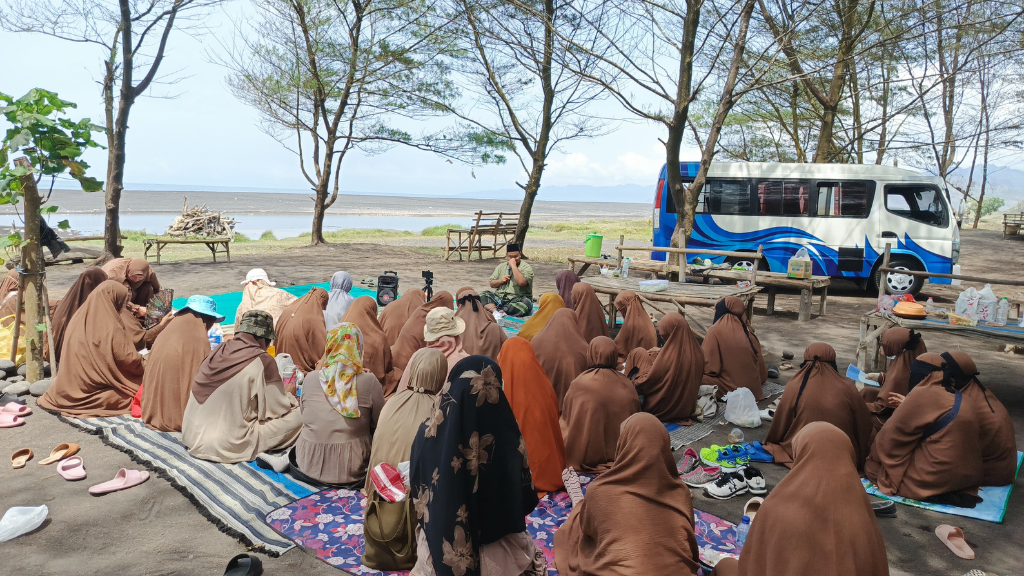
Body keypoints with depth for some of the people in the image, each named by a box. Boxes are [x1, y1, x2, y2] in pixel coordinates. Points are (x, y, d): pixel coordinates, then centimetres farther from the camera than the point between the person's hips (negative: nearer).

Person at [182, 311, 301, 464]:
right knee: (297, 416, -3)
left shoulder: (218, 351, 3)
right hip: (228, 447, -7)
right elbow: (277, 409, -8)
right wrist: (291, 398, 13)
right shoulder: (263, 361, -14)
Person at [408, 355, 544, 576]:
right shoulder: (506, 434, -22)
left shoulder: (429, 432, -16)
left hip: (438, 549, 2)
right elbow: (524, 499, -9)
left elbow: (417, 495, -2)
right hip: (500, 556, -2)